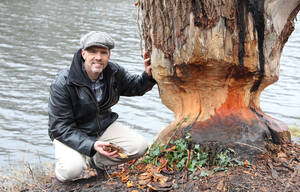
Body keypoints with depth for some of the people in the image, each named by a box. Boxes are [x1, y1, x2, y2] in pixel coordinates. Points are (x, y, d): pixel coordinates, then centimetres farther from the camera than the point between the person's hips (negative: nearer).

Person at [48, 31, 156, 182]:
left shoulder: (114, 72, -9)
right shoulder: (62, 83, -25)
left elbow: (134, 87, 12)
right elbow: (60, 127, -24)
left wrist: (148, 76, -13)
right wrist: (91, 146, -36)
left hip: (104, 126, 5)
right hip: (72, 134, -5)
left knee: (140, 147, -12)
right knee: (72, 170, -33)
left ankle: (94, 160, 2)